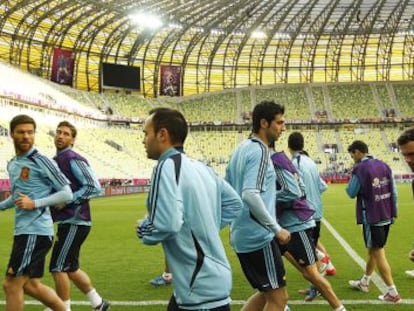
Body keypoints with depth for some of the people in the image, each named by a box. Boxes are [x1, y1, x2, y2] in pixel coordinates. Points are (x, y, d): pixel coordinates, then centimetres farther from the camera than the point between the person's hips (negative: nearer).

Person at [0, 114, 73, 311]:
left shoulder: (41, 161, -10)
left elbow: (67, 194, -11)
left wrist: (34, 204, -18)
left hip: (36, 232, -8)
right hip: (24, 231, 8)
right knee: (31, 285, 14)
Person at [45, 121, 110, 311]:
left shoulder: (73, 159, -13)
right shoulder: (55, 160, 14)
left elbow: (94, 187, -20)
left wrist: (67, 201, -18)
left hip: (74, 222, -9)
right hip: (67, 222, 9)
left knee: (58, 268, -3)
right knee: (70, 268, 15)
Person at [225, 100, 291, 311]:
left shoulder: (241, 149, 12)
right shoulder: (259, 151, -15)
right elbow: (250, 195, -27)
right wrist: (277, 229, -22)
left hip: (242, 235, 9)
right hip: (258, 237, -9)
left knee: (267, 293, 20)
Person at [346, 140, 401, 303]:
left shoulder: (360, 169, -14)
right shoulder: (383, 165, 5)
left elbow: (352, 193, -7)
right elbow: (394, 191, 6)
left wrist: (352, 178, 8)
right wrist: (393, 212, 14)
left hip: (371, 217, -7)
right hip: (386, 216, 7)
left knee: (378, 253, 0)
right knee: (373, 250, 20)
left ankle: (392, 293, 2)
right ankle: (364, 282, 35)